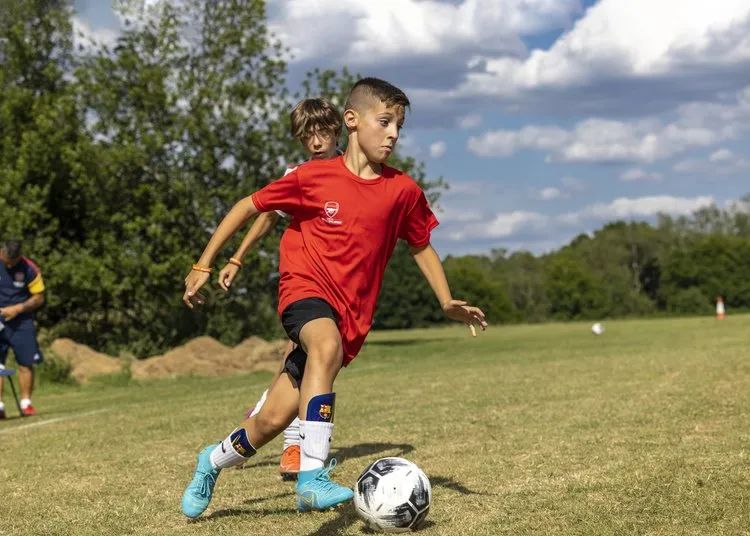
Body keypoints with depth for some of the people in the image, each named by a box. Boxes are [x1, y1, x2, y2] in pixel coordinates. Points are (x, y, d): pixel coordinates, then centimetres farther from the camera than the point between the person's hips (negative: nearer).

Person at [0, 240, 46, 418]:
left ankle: (26, 403, 9)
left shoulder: (30, 269, -10)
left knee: (26, 363, -2)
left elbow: (39, 298, -2)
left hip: (22, 321, -1)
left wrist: (17, 309, -15)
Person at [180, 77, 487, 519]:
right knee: (327, 343, -39)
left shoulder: (404, 191, 1)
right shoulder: (313, 177, -6)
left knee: (273, 420, 2)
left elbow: (422, 247, 15)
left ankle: (215, 460, 33)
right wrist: (204, 265, 2)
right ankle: (313, 476, -39)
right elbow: (250, 206, 4)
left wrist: (447, 303, 4)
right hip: (306, 289, -3)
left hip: (352, 313, 3)